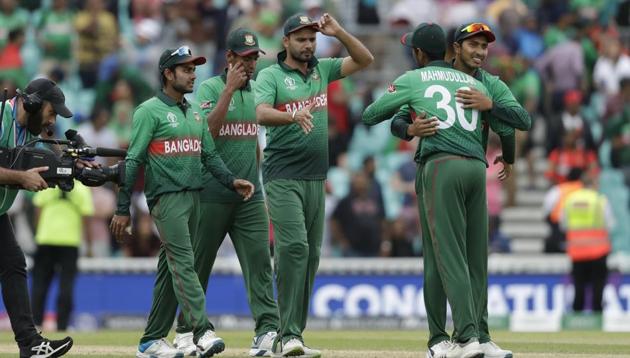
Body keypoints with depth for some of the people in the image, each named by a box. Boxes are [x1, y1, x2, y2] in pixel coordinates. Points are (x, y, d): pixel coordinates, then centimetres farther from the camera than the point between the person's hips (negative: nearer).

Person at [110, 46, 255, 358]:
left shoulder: (195, 112, 18)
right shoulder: (150, 111, -5)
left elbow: (209, 154, 18)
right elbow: (133, 161, -7)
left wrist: (231, 181, 0)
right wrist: (123, 209, -11)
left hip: (193, 196, 8)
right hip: (166, 196, -8)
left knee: (170, 268, 8)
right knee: (183, 263, -16)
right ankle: (203, 333, -26)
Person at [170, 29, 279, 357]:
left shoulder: (256, 91, 13)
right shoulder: (210, 89, -4)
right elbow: (207, 130, -20)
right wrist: (230, 89, -20)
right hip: (213, 196, -4)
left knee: (259, 260, -8)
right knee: (199, 265, 4)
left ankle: (267, 330, -13)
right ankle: (186, 330, 16)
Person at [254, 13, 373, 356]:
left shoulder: (322, 69, 13)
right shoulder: (270, 76, -2)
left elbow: (364, 59, 10)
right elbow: (262, 114, -19)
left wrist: (338, 32, -4)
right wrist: (294, 116, -38)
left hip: (316, 178, 6)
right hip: (283, 176, -6)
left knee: (311, 255, 4)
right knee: (294, 247, -18)